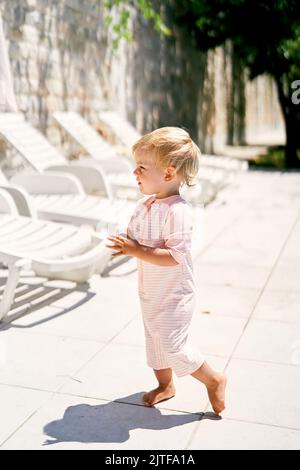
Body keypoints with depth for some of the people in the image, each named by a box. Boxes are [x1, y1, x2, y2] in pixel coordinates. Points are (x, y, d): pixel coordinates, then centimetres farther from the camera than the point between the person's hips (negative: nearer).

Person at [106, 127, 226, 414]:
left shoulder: (177, 211, -27)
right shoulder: (144, 205, 0)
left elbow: (174, 256, -32)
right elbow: (136, 239, 12)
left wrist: (136, 250, -32)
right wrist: (124, 244, -10)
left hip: (173, 297, -9)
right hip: (150, 293, 9)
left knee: (173, 348, -1)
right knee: (154, 342, 21)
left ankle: (214, 380, 21)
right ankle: (165, 385, 42)